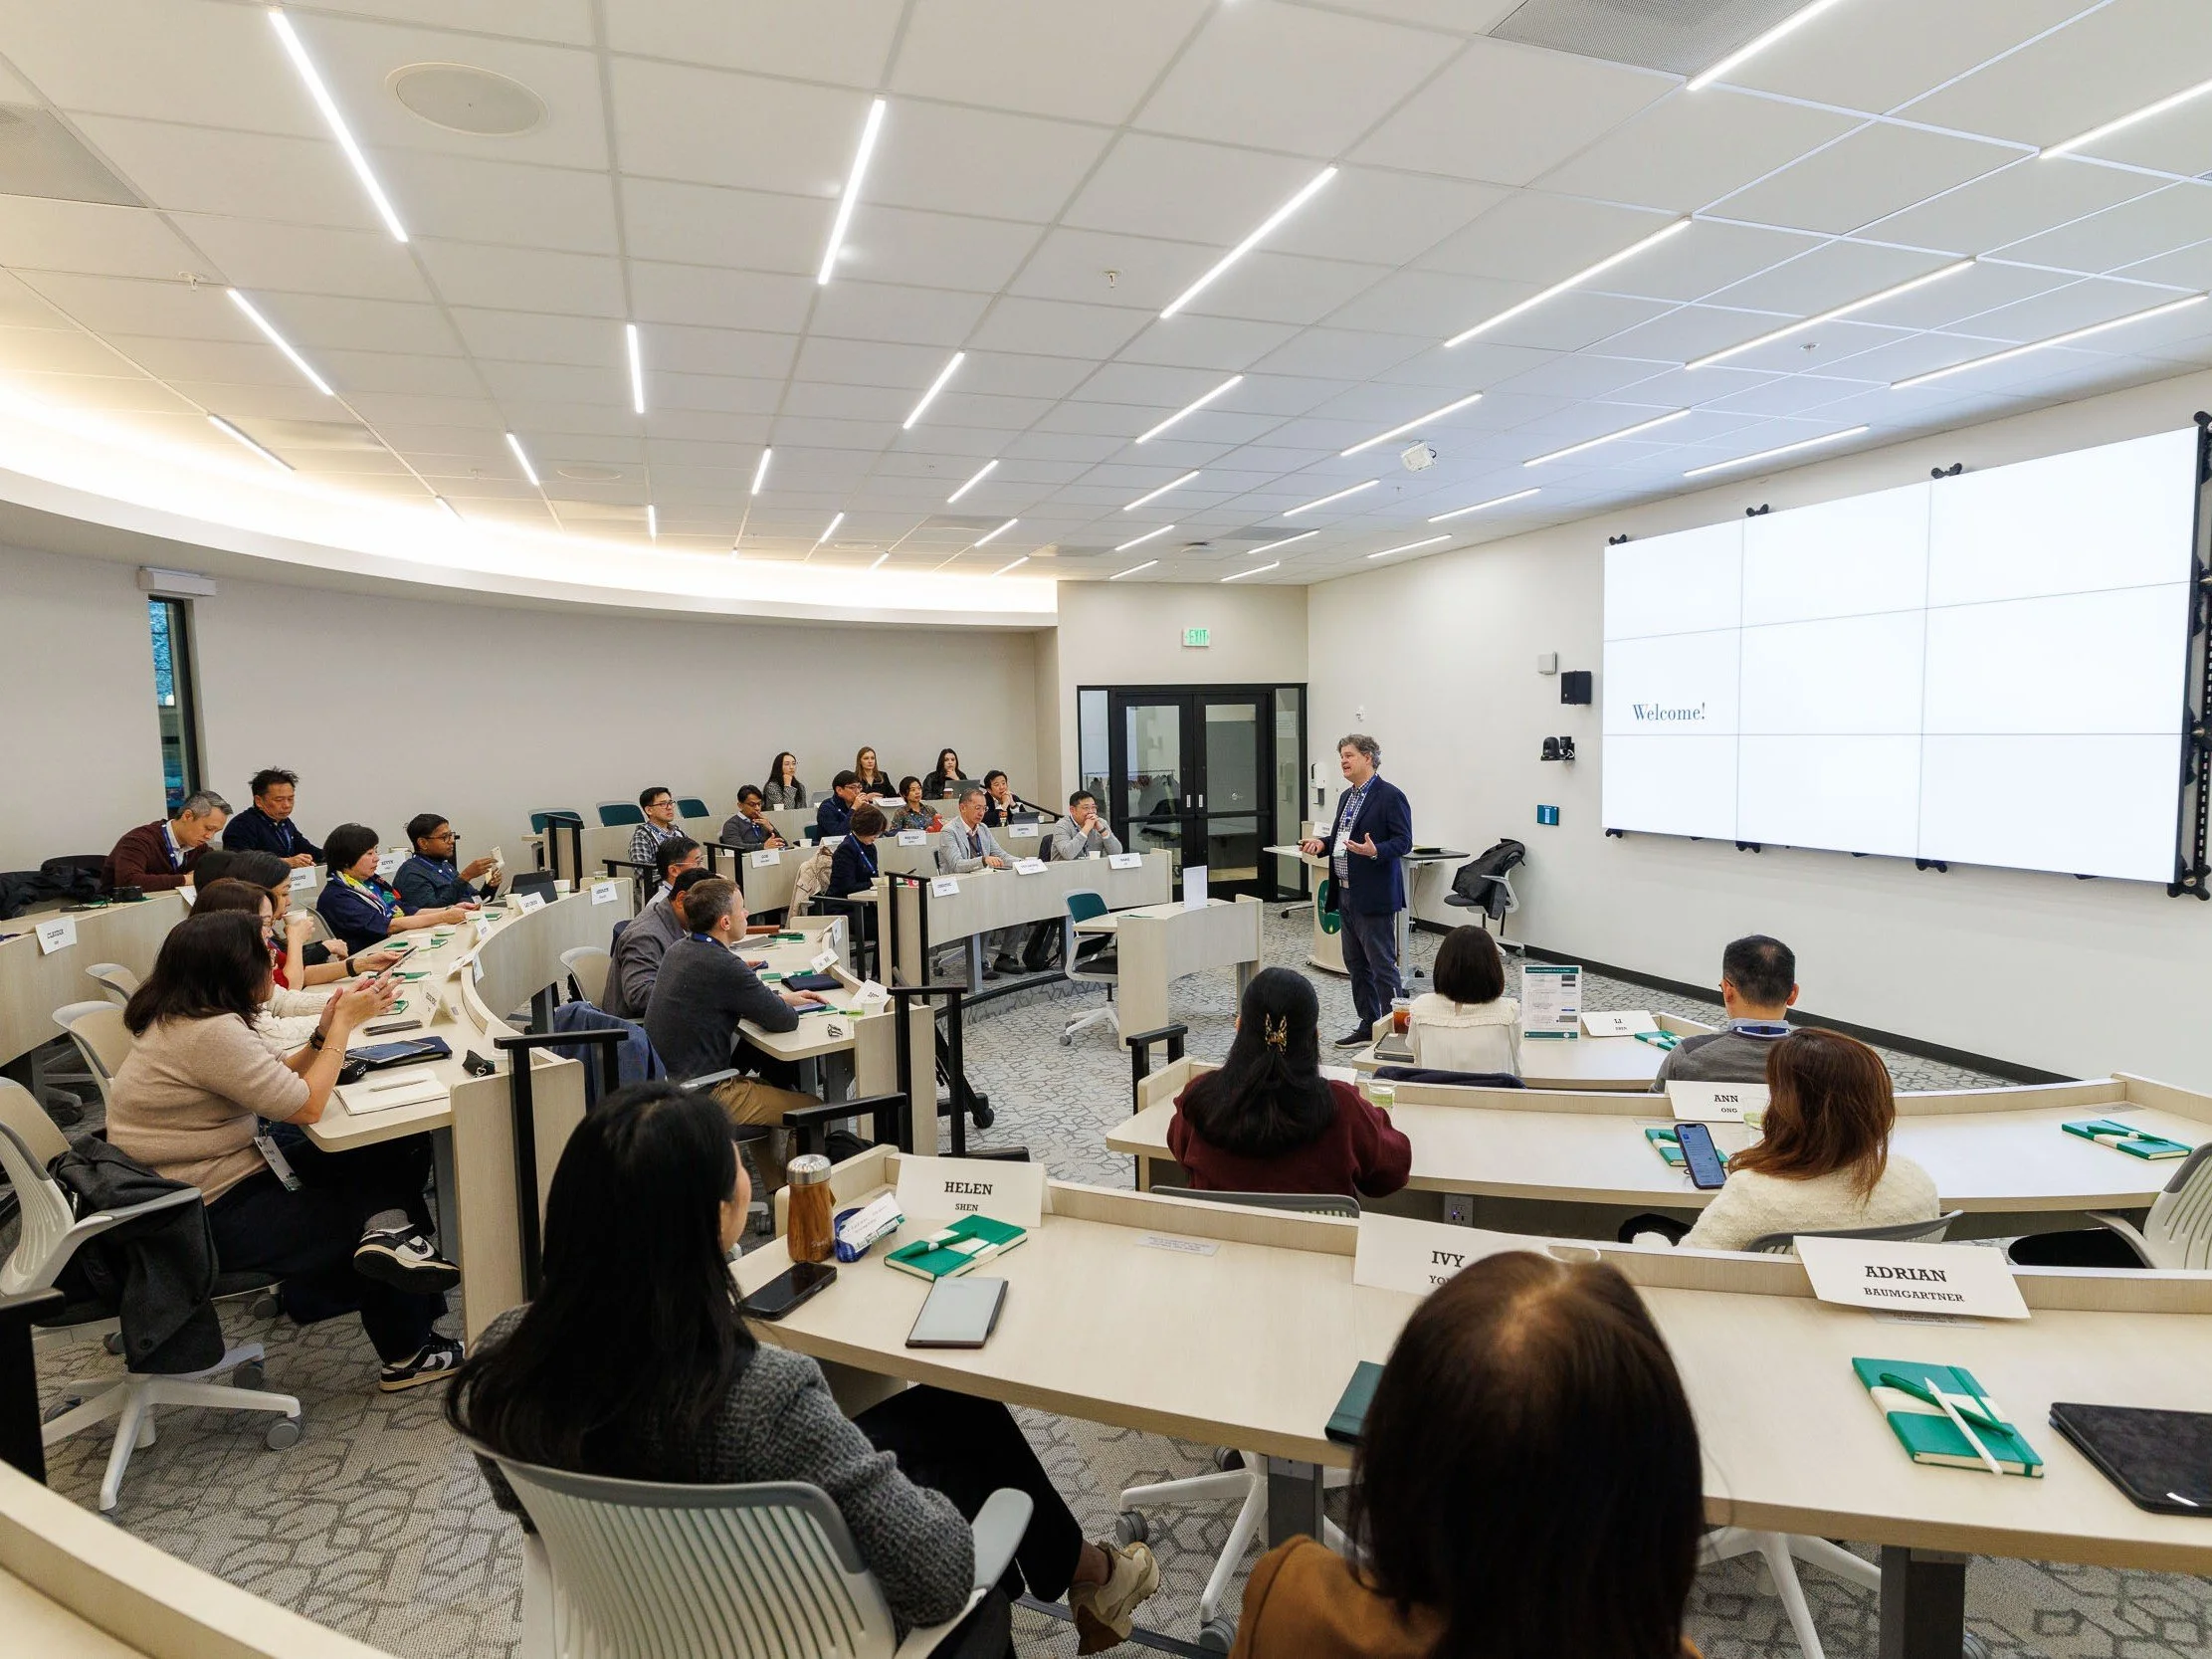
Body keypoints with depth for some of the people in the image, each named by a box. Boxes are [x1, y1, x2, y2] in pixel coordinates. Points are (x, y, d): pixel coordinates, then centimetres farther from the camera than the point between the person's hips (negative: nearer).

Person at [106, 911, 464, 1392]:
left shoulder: (177, 1019, 5)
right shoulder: (211, 1032, -25)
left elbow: (273, 1085, 10)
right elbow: (306, 1105, -21)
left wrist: (325, 1034, -2)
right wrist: (344, 1023, -13)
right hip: (213, 1218, -9)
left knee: (399, 1150, 0)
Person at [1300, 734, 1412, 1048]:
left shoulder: (1390, 796, -11)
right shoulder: (1347, 796, 17)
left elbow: (1403, 841, -15)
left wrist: (1375, 851, -30)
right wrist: (1322, 843, 5)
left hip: (1374, 896, -9)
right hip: (1347, 893, 9)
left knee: (1382, 966, -4)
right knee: (1356, 964, 14)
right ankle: (1369, 1026, 24)